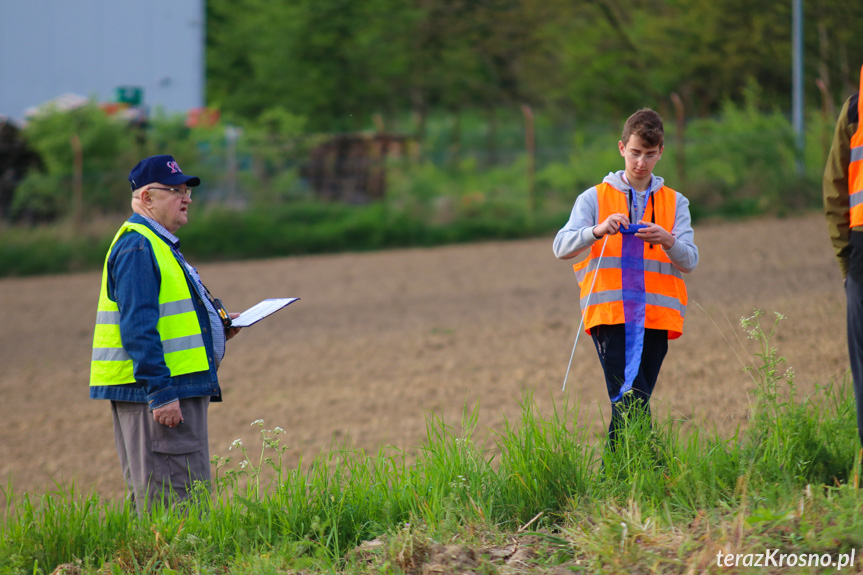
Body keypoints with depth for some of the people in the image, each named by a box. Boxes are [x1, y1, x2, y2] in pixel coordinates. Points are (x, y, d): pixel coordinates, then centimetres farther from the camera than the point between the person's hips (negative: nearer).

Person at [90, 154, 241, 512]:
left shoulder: (159, 245, 21)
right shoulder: (137, 248, -14)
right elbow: (138, 330, -21)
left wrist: (216, 327, 17)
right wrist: (161, 394, -26)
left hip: (173, 390, 11)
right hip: (159, 391, -11)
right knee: (174, 502, -12)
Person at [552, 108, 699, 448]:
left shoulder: (675, 203, 14)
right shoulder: (595, 198, 9)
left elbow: (689, 261, 3)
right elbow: (562, 247, -4)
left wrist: (667, 241, -19)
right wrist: (599, 230, -22)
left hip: (657, 317, 3)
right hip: (610, 315, -3)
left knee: (630, 405, 3)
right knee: (631, 401, -16)